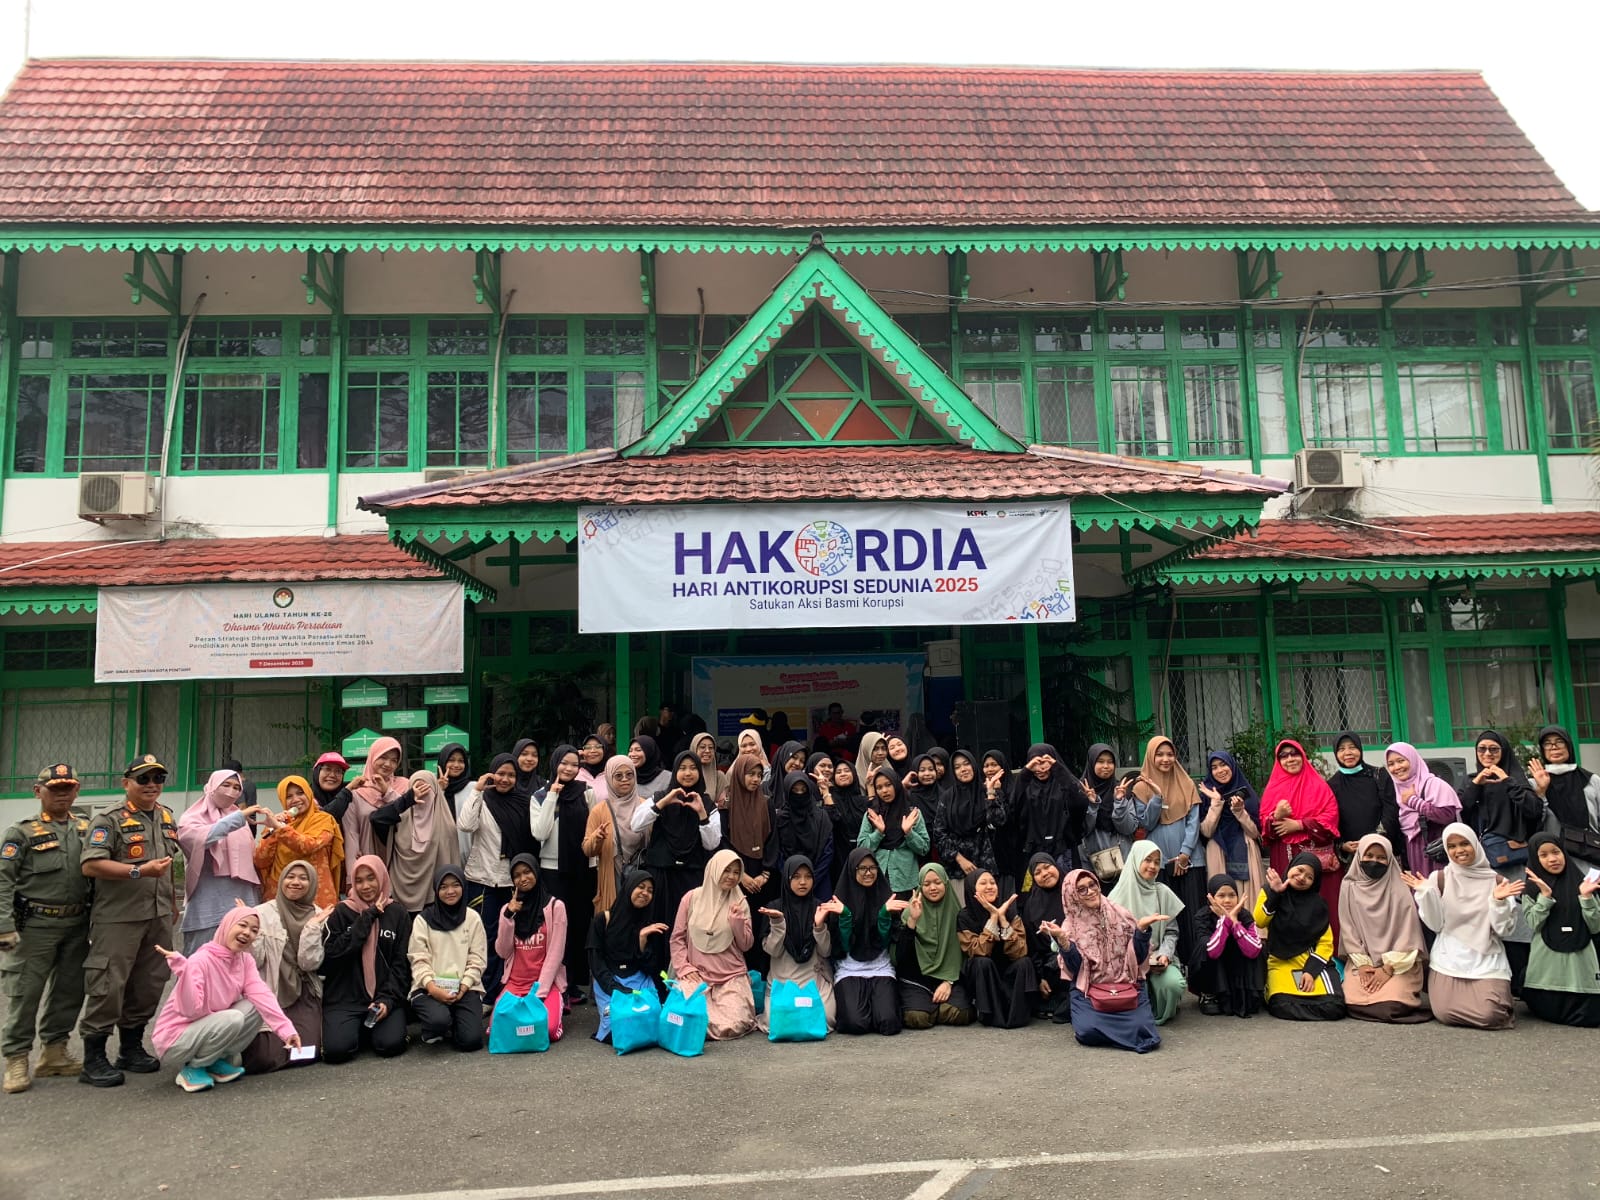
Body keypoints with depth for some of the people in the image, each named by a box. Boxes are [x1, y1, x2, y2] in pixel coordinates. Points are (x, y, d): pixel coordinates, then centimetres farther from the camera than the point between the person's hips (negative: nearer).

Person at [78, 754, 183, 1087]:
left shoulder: (167, 817, 13)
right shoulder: (109, 820, -8)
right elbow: (91, 865, -17)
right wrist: (140, 871, -23)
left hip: (159, 916, 7)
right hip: (118, 917, -6)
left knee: (150, 984, 11)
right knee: (108, 985, -4)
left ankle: (131, 1048, 24)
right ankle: (93, 1058, 7)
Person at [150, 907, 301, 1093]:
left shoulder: (245, 960, -2)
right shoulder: (201, 960, -22)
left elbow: (261, 996, -15)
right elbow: (191, 1009, -31)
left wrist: (287, 1029, -28)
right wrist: (183, 968, -43)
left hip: (210, 1028, 7)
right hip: (174, 1041, -7)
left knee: (255, 1008, -15)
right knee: (232, 1019, -30)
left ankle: (219, 1062, 1)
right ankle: (191, 1069, -8)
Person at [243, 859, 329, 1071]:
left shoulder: (318, 916, 2)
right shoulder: (263, 913, -3)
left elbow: (309, 963, -7)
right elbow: (254, 962, -7)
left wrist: (312, 927, -17)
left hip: (303, 995, 2)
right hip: (270, 994, -2)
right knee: (263, 1057, -18)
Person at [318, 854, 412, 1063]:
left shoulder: (398, 914, 6)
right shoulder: (341, 912, 5)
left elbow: (402, 963, 3)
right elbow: (331, 953, -10)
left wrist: (388, 999, -11)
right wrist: (367, 918, -11)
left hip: (385, 997, 0)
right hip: (345, 998, 0)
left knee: (390, 1044, -22)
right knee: (337, 1049, -23)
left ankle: (372, 1029, 13)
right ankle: (358, 1030, 12)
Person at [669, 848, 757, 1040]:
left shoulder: (740, 903, 6)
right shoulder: (691, 899, 3)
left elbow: (746, 945, 4)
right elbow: (677, 938, 6)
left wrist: (738, 920, -12)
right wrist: (683, 967, -6)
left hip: (732, 975, 1)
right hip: (696, 973, 0)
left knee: (732, 1026, -21)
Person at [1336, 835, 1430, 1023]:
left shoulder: (1399, 889, -4)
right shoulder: (1349, 887, 2)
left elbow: (1406, 932, -8)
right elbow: (1348, 929, 1)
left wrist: (1388, 967, -13)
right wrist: (1362, 964, -9)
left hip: (1398, 962, -1)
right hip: (1362, 960, 1)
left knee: (1390, 1005, -25)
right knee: (1353, 1001, -23)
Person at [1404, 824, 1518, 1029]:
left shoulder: (1496, 881, 3)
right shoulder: (1439, 878, 2)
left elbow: (1503, 929, -1)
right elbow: (1435, 924, -2)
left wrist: (1499, 901, -17)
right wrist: (1425, 893, -14)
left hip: (1487, 960, 0)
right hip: (1448, 958, 0)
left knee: (1488, 1016, -20)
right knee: (1446, 1013, -19)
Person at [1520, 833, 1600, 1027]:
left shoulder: (1581, 883, 4)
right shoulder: (1532, 889, 3)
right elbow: (1534, 925, -8)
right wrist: (1545, 896, -16)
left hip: (1580, 961, 1)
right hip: (1547, 962, -1)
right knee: (1549, 1013, 0)